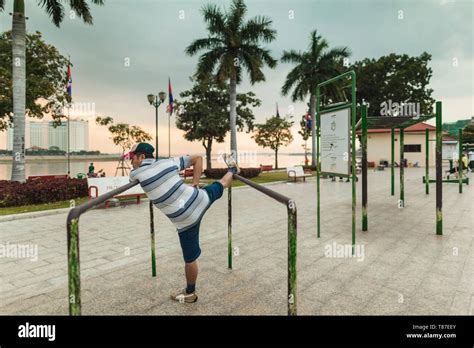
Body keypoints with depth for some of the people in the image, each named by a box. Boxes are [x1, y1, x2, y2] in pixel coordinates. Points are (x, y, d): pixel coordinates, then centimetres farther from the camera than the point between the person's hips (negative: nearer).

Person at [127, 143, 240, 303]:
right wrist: (195, 183, 12)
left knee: (190, 258, 13)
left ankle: (190, 293, 34)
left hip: (185, 219, -4)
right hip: (200, 199, 4)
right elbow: (197, 158, 9)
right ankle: (232, 169, 62)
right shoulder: (169, 162, 4)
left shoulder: (136, 173, -4)